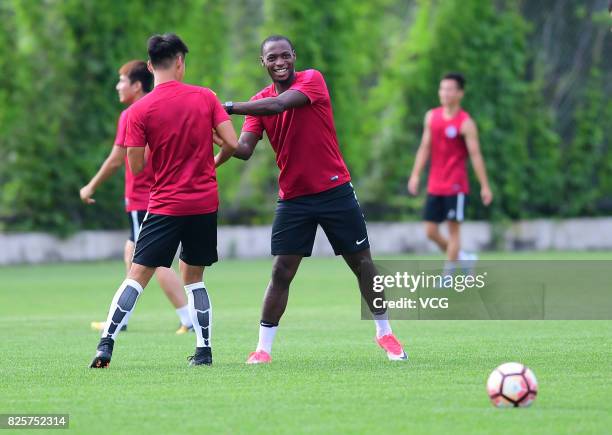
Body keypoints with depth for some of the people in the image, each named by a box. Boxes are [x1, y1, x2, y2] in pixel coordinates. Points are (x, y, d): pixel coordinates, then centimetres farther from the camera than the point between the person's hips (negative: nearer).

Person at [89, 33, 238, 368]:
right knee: (193, 277, 16)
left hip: (165, 205, -2)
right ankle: (203, 351, 12)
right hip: (205, 202, 2)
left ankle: (106, 344, -12)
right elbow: (232, 143, -4)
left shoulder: (139, 111, -6)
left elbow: (136, 167, -5)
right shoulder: (205, 98, 0)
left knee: (137, 275, -2)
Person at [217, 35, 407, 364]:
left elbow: (278, 105, -25)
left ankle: (384, 332, 20)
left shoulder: (312, 79, -8)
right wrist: (221, 140, -29)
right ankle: (263, 347, -4)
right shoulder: (260, 101, 4)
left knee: (361, 262, 6)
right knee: (282, 271, -7)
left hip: (335, 189, -2)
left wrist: (229, 108, -28)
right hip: (293, 198, 2)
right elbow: (244, 148, -7)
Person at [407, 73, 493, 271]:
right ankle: (462, 257, 24)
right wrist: (415, 175, 4)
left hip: (456, 186, -6)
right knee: (430, 231, 4)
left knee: (453, 229, -4)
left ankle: (448, 273, -1)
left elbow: (475, 154, -11)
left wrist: (485, 186, -13)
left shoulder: (465, 123, -9)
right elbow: (424, 148, 11)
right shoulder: (431, 117, 8)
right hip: (435, 186, 6)